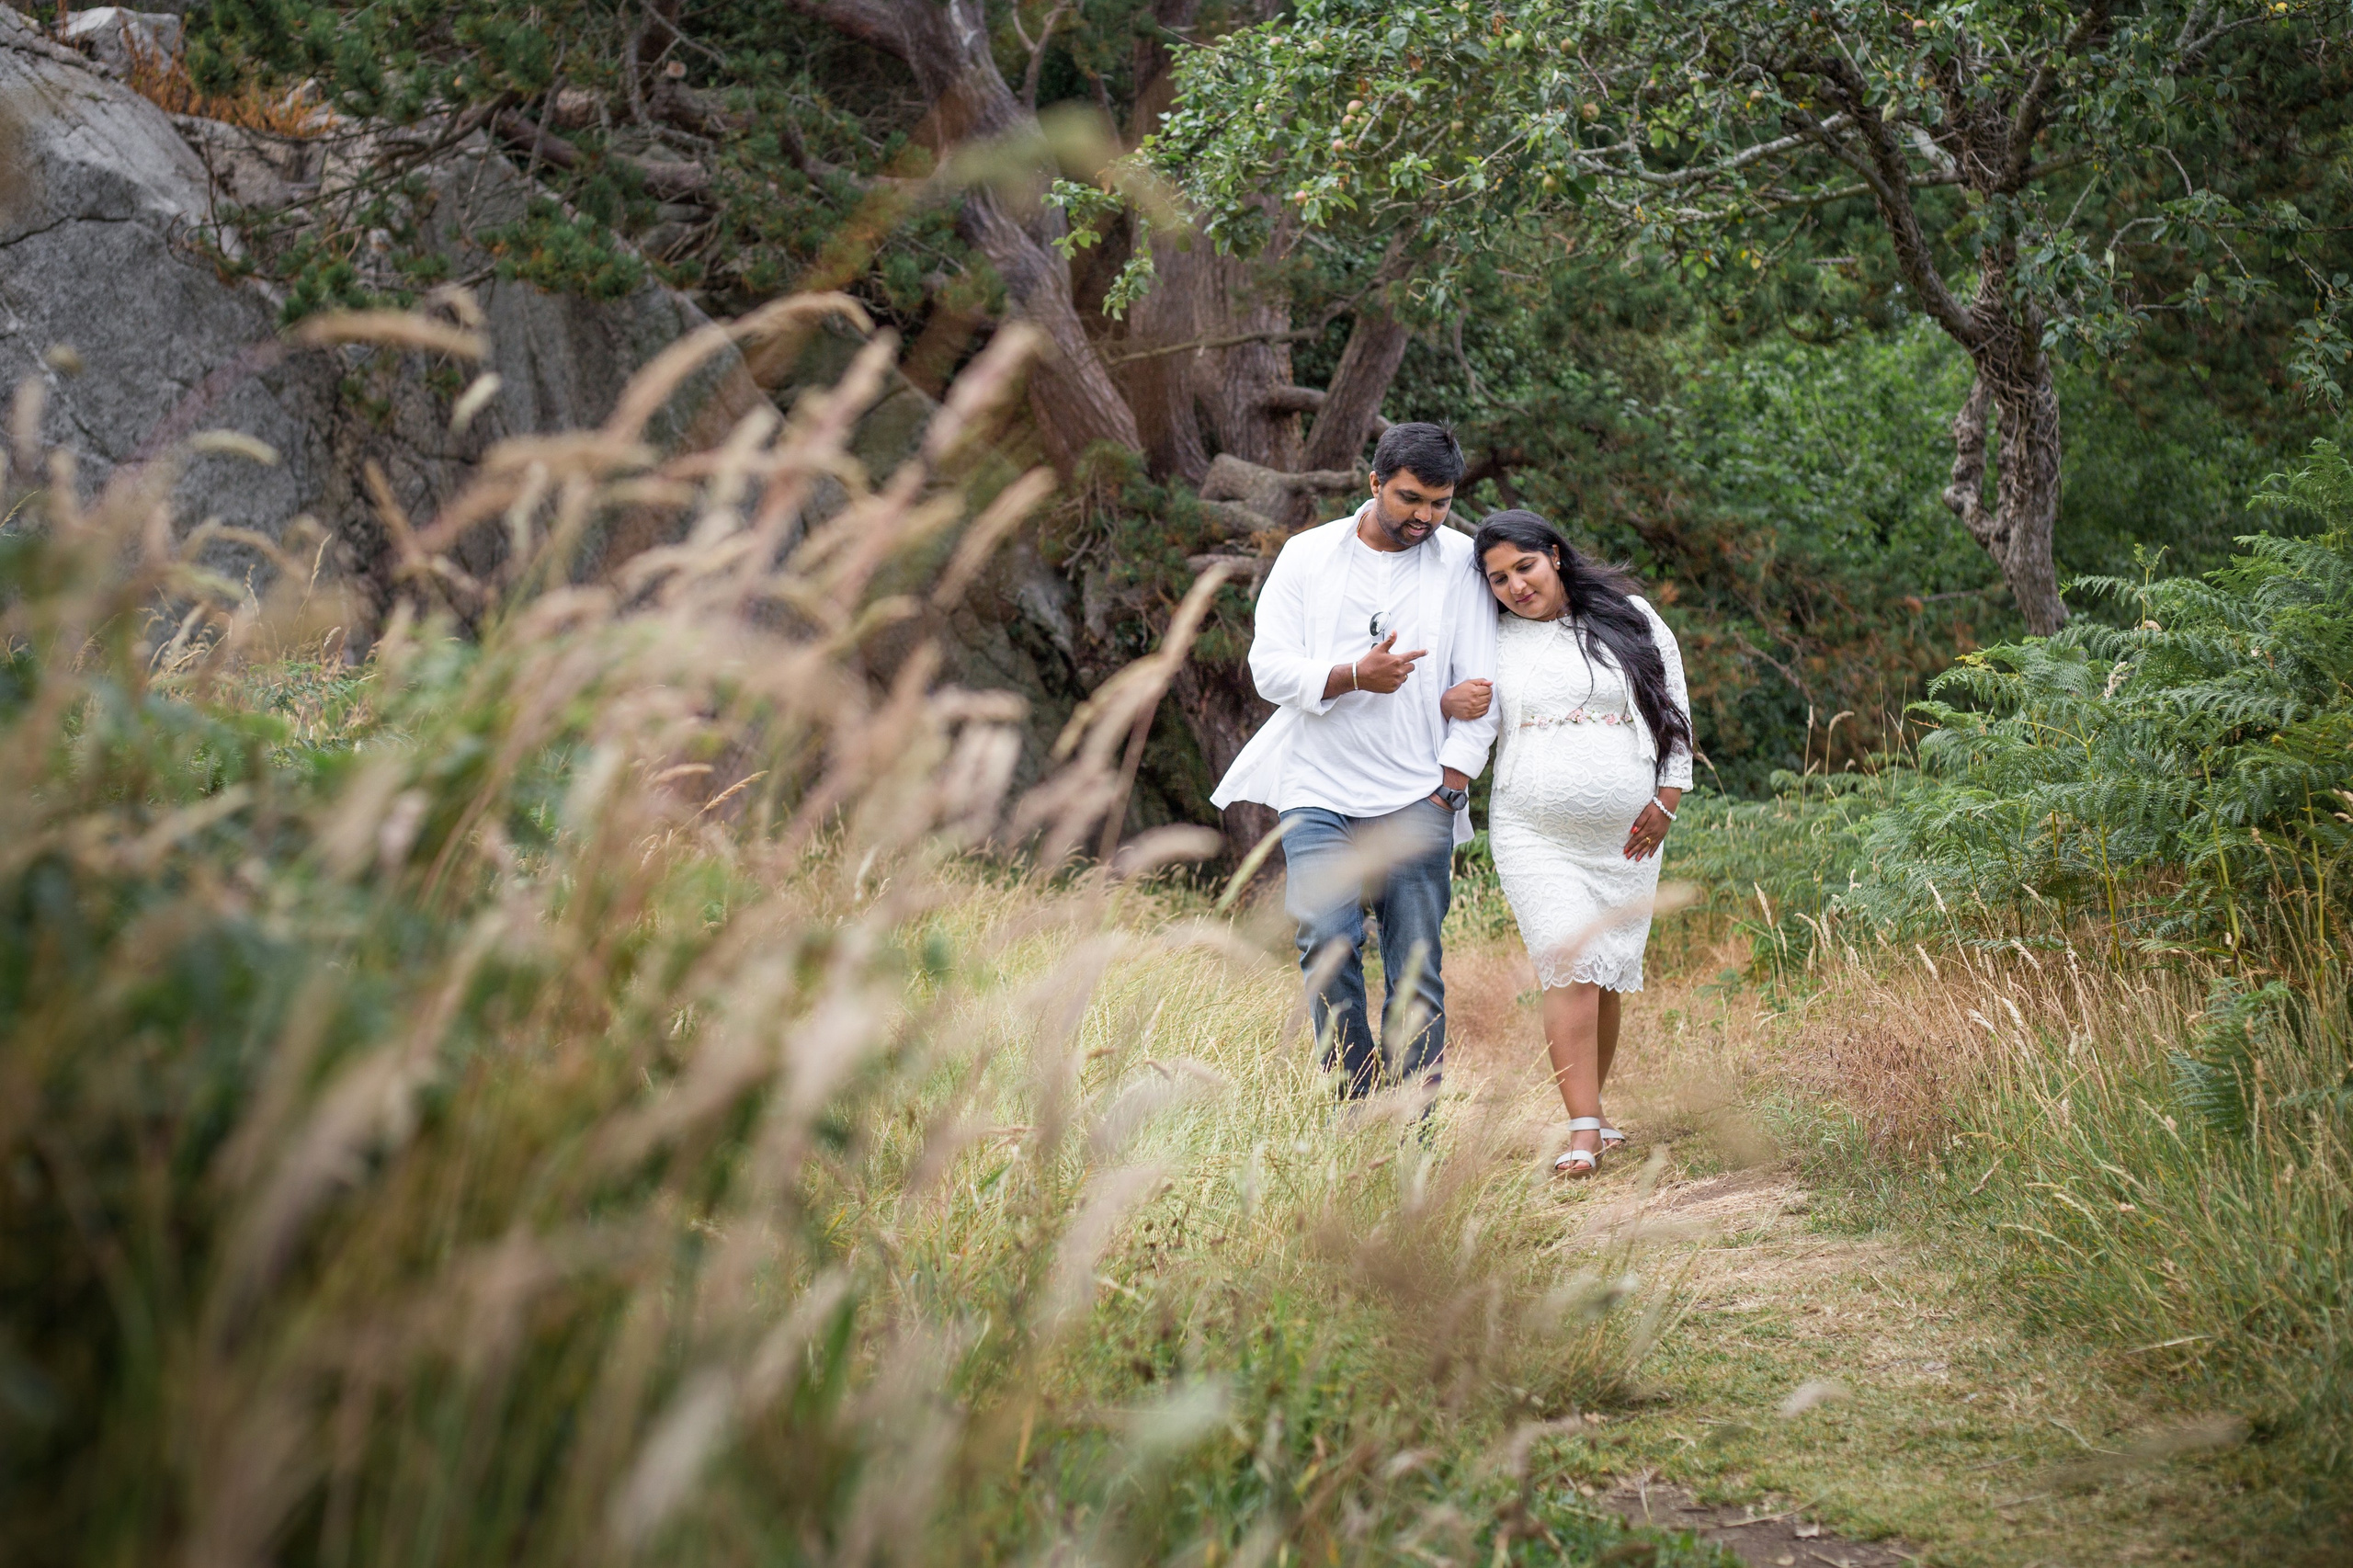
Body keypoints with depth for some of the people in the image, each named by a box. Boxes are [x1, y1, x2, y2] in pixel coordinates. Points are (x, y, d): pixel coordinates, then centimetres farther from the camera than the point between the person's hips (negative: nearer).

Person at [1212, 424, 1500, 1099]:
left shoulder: (1463, 564, 5)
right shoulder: (1308, 555, 7)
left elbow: (1480, 687, 4)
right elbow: (1270, 667, 1)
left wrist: (1447, 791, -3)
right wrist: (1354, 676, -15)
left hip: (1417, 797, 0)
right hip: (1318, 790, 0)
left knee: (1417, 967, -2)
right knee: (1328, 944, -12)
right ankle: (1357, 1105, -3)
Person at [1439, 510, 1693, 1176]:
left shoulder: (1629, 618, 6)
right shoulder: (1495, 641, 5)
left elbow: (1674, 708, 10)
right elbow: (1465, 709, 14)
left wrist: (1666, 800, 3)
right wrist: (1450, 704, -11)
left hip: (1624, 838, 2)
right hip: (1534, 836, -2)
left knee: (1609, 977, 7)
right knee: (1570, 968, -15)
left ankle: (1591, 1110, 22)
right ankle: (1584, 1129, -18)